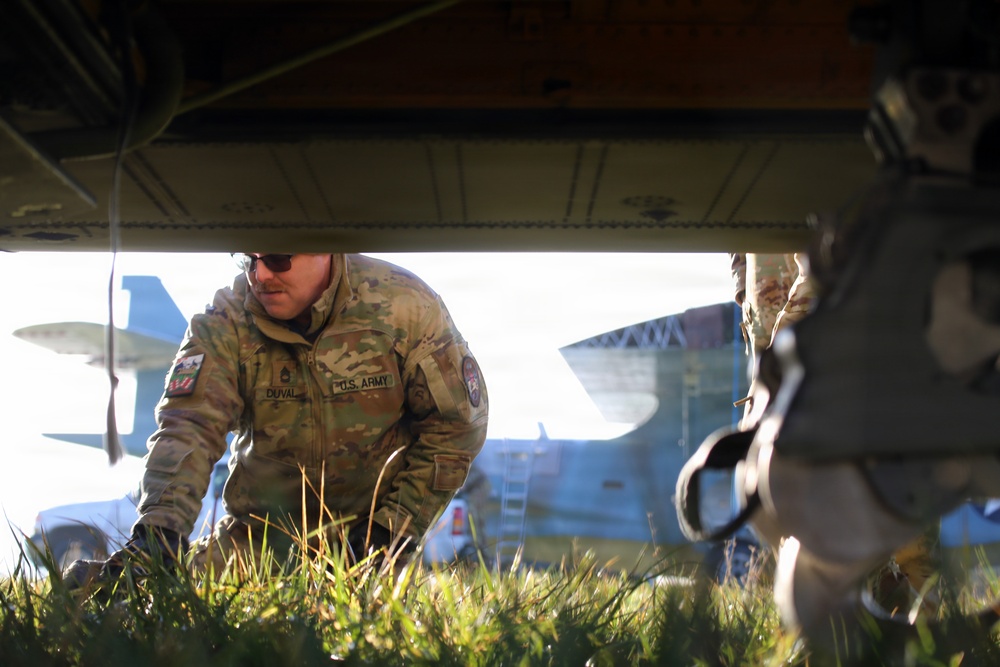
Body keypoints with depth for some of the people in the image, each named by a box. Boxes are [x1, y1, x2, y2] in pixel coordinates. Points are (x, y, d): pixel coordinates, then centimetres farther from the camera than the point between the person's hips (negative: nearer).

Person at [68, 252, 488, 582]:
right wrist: (159, 528, -42)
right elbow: (189, 425, -24)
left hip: (367, 531, 0)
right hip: (258, 534, 1)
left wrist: (395, 527, -10)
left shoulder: (405, 306, -14)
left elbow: (456, 423, -6)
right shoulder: (225, 323, -12)